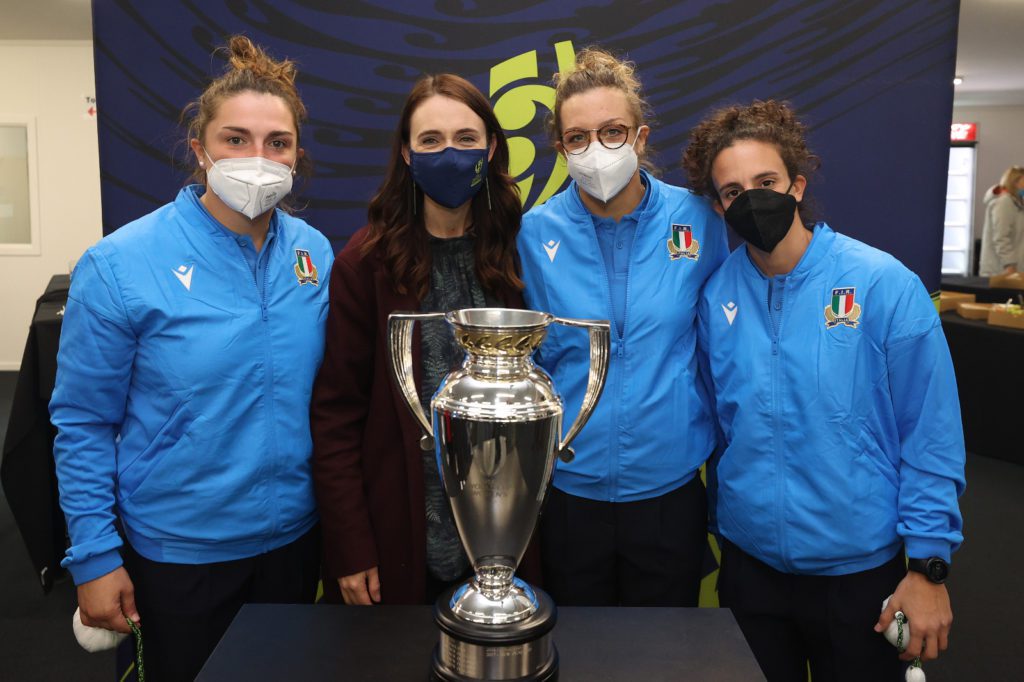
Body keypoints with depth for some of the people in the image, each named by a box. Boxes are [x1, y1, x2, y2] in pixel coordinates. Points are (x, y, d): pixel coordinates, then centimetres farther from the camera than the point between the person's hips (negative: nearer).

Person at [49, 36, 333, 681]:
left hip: (295, 534, 4)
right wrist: (94, 557, -9)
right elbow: (83, 423, -9)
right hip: (178, 550, -3)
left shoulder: (316, 253, -5)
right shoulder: (120, 264, -15)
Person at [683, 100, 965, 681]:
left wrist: (929, 565, -11)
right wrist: (726, 519, 8)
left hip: (860, 568, -2)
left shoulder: (883, 284, -14)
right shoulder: (716, 294, -5)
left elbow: (931, 435, -11)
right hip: (749, 562, 3)